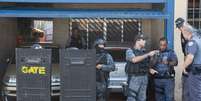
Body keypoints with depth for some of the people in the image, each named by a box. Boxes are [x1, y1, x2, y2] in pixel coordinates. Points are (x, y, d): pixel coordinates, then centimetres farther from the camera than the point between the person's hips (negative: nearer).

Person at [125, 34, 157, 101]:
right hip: (134, 77, -6)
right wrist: (148, 54, -20)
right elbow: (134, 60, -22)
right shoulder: (130, 51, -2)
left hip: (144, 77, 6)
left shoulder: (144, 52, 15)